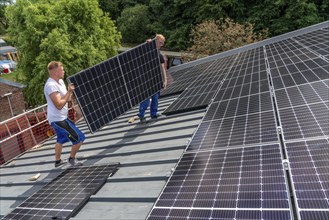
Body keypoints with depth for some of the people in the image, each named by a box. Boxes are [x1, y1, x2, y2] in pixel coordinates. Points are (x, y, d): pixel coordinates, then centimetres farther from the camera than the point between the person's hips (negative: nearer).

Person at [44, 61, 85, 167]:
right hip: (58, 119, -10)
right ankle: (72, 159, 13)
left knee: (61, 139, 26)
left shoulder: (60, 81, 7)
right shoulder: (51, 85, -22)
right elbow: (59, 105, -26)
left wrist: (70, 92, -5)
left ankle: (57, 161, 41)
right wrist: (69, 92, -22)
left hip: (60, 118, 10)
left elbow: (67, 99, 14)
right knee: (79, 138, -7)